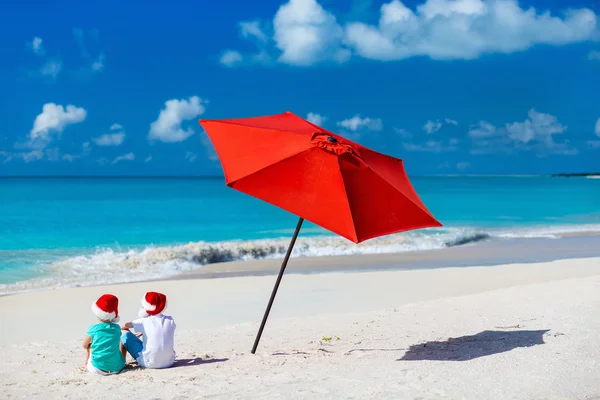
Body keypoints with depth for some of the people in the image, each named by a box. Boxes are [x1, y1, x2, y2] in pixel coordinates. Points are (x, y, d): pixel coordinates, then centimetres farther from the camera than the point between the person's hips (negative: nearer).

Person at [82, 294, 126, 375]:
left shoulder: (94, 328, -6)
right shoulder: (117, 328, 3)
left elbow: (85, 345, 8)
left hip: (98, 369, -2)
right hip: (117, 368, 2)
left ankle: (86, 365, 30)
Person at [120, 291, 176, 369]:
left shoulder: (144, 321, -8)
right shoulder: (170, 320, 2)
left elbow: (123, 326, -2)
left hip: (149, 363, -4)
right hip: (169, 362, 4)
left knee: (125, 333, 9)